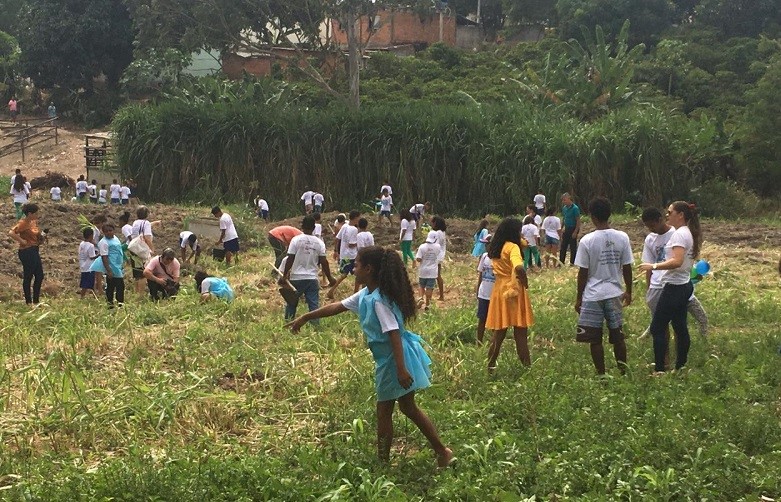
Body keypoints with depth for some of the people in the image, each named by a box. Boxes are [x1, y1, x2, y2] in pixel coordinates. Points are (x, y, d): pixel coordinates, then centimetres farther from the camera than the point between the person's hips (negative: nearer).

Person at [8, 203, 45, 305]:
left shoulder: (34, 222, 9)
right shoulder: (23, 223, -16)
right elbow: (11, 233, -29)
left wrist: (42, 237, 4)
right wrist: (22, 241, -23)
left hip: (35, 251, 9)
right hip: (27, 252, -9)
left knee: (39, 276, 11)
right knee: (28, 277, 0)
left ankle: (36, 301, 21)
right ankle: (28, 301, 10)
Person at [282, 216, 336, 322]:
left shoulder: (296, 240, -7)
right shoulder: (319, 243, -1)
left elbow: (290, 260, -9)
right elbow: (324, 262, -1)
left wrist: (284, 276, -2)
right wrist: (330, 278, 7)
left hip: (296, 278, -1)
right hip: (312, 278, 1)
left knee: (291, 303, 13)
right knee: (314, 304, 3)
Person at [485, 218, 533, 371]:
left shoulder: (495, 248, 9)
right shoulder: (512, 247, -15)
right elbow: (518, 268, -33)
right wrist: (525, 282, -16)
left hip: (499, 291, 7)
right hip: (514, 292, -7)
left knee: (499, 332, 13)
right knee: (521, 333, 0)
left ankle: (490, 366, 14)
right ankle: (527, 367, 3)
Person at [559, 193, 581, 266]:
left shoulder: (575, 208, -15)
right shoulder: (564, 208, 7)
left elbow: (578, 221, -15)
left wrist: (576, 232, -19)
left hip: (573, 229, -7)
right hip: (566, 229, 7)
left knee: (573, 247, 1)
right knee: (563, 246, 8)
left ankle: (572, 262, 9)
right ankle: (561, 262, 14)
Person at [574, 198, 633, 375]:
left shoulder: (587, 240, -12)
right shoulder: (622, 237, -3)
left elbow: (583, 272, -8)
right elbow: (627, 268, 2)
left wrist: (578, 298, 2)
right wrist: (628, 291, 16)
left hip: (593, 296, -3)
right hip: (614, 294, 3)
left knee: (595, 339, 5)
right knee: (618, 336, 13)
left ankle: (601, 375, 9)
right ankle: (623, 372, 19)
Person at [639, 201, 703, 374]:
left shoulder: (680, 234, -17)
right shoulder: (689, 233, 14)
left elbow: (677, 261, -30)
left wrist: (653, 266, -29)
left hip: (675, 287, -11)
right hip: (684, 285, 11)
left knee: (657, 328, -7)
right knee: (680, 327, 14)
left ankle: (659, 370, -8)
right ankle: (681, 367, 19)